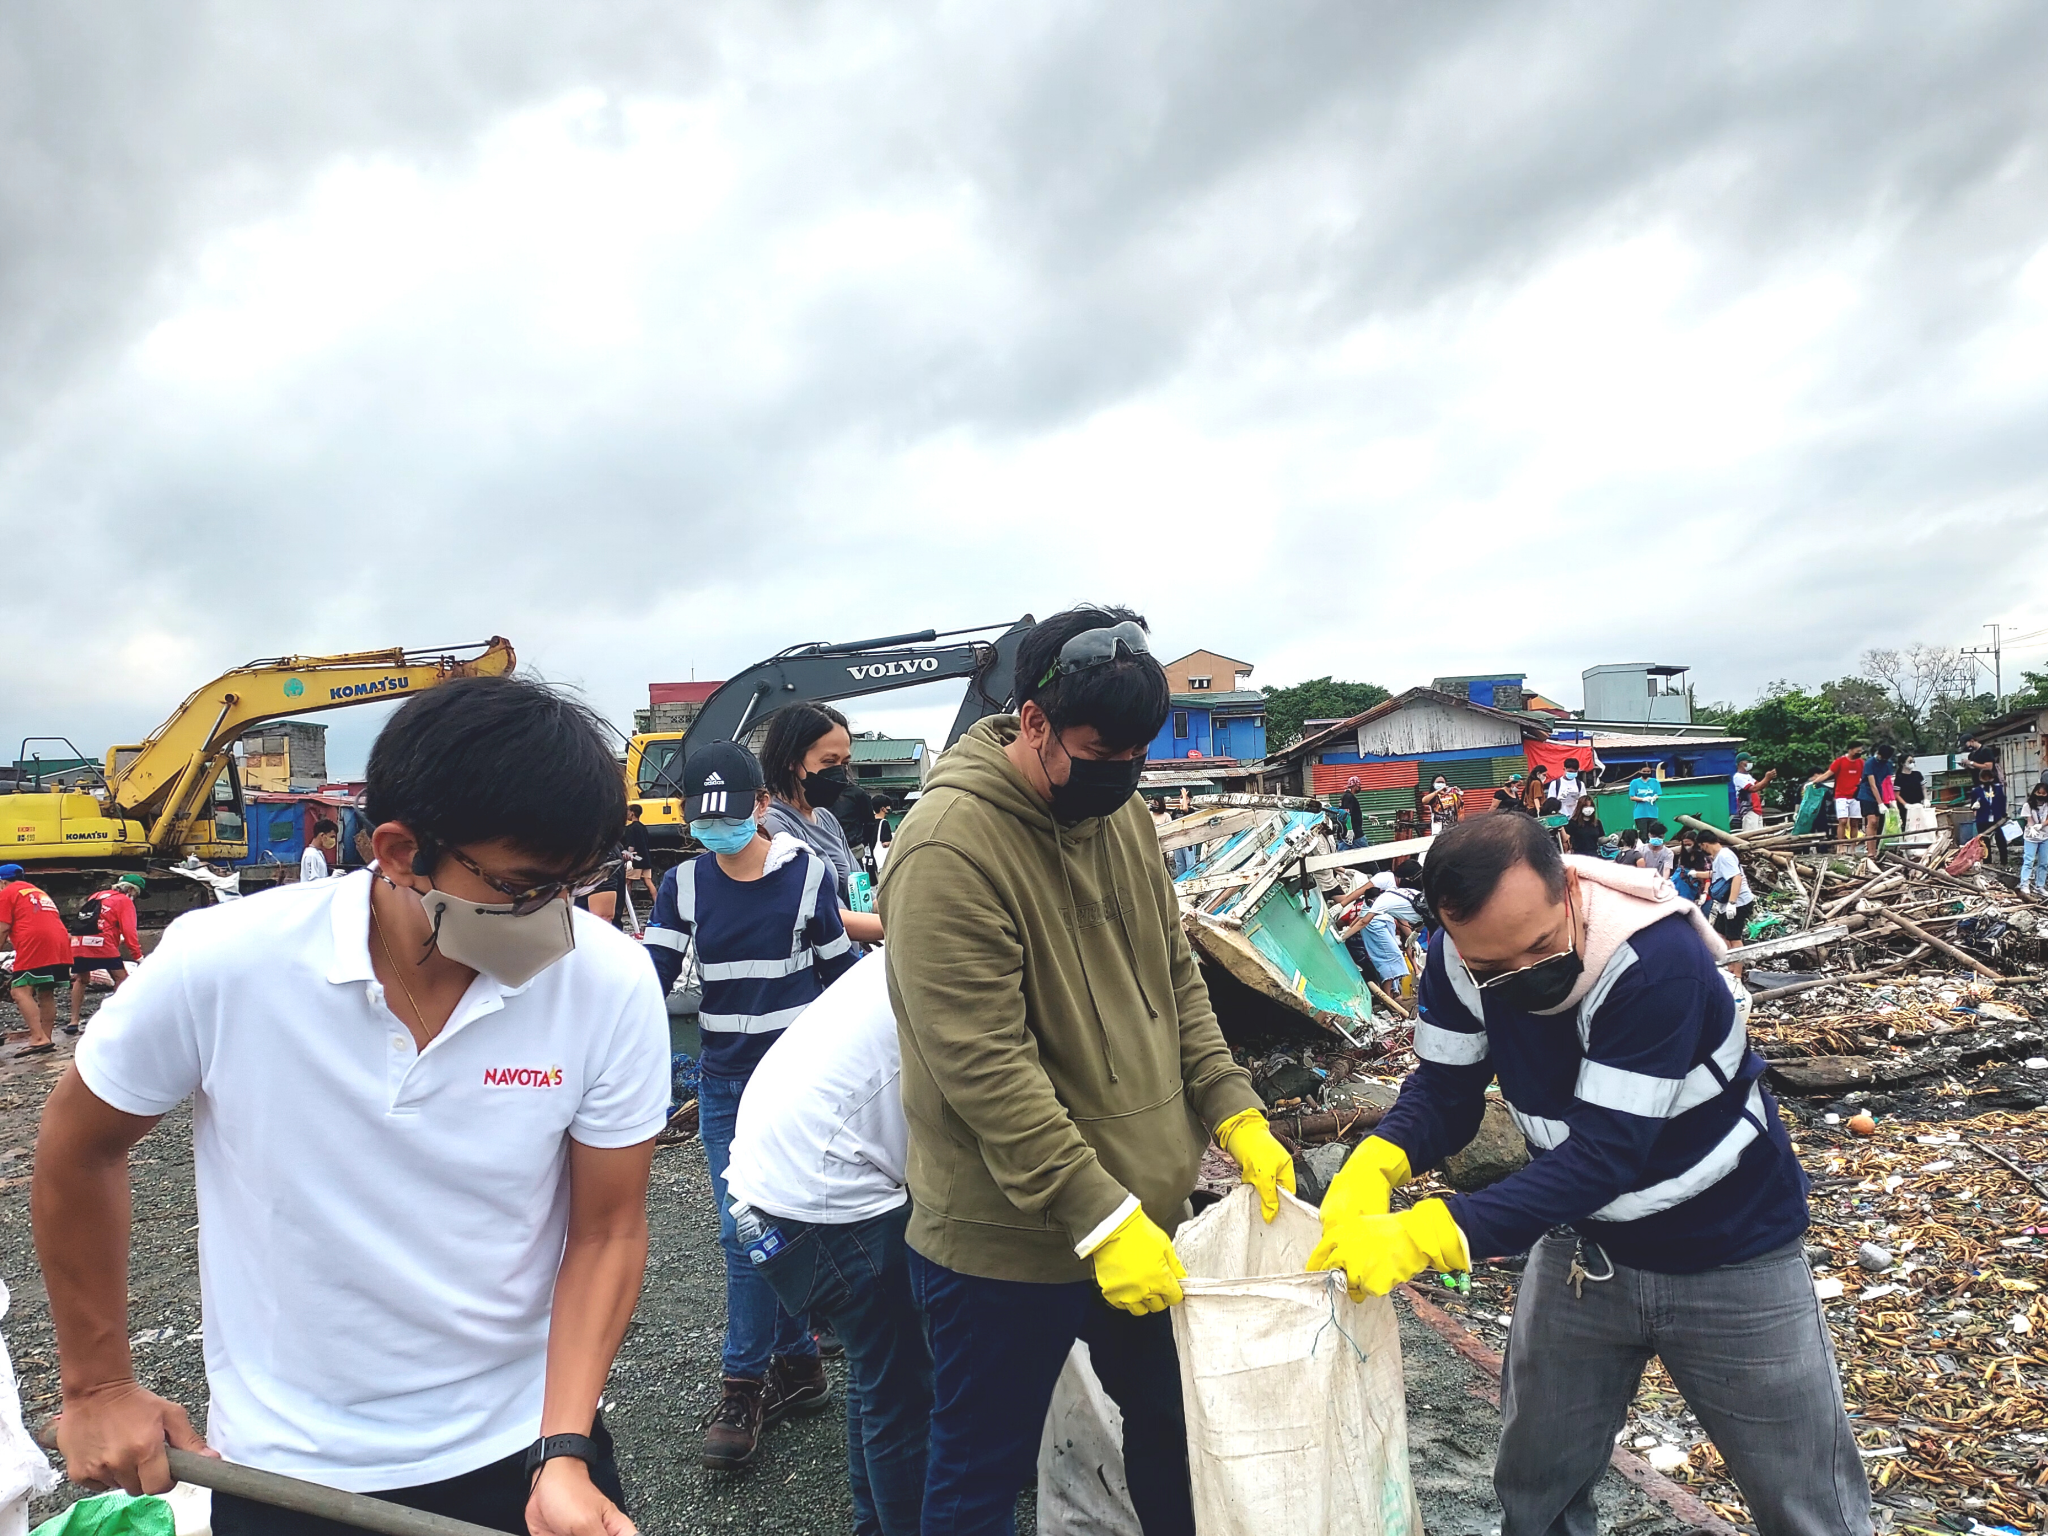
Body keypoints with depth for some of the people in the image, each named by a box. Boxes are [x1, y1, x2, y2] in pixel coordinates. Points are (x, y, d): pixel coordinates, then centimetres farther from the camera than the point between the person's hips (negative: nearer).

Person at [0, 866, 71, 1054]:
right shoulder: (38, 892, 30)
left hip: (35, 945, -8)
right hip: (60, 943, 8)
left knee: (20, 991, -10)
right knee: (46, 993, 13)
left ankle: (39, 1038, -23)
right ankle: (47, 1039, 12)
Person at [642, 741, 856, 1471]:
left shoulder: (808, 872, -6)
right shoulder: (684, 884, 1)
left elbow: (841, 974, 1)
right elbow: (651, 977, -2)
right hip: (724, 1082, 3)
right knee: (750, 1232, 6)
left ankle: (745, 1385, 14)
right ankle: (796, 1366, 24)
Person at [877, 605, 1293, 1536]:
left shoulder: (1120, 812, 2)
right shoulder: (950, 849, -23)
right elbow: (987, 1067, -25)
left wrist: (1234, 1111, -1)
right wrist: (1100, 1218, -24)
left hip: (1144, 1219, 7)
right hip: (1004, 1247, -7)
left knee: (1173, 1428, 25)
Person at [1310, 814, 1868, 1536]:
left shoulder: (1659, 959, -34)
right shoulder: (1460, 961, -18)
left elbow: (1602, 1155, -37)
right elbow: (1443, 1093, -11)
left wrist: (1427, 1236, -43)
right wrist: (1371, 1166, -33)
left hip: (1729, 1254, -4)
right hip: (1584, 1246, 4)